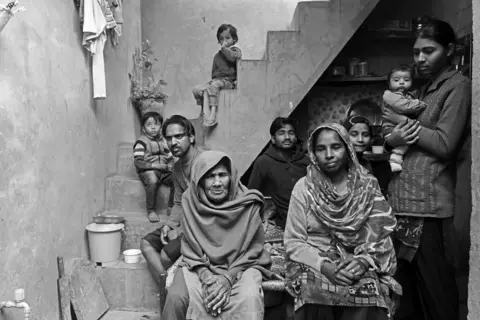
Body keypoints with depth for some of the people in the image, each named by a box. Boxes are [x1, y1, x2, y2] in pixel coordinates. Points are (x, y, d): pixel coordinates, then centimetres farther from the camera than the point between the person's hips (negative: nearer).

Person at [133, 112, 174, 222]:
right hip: (147, 171, -5)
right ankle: (151, 211, -20)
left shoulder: (164, 140, 16)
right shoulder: (141, 142, -2)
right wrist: (154, 165, -21)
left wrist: (169, 166, -4)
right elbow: (137, 162, -11)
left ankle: (172, 207, -2)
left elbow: (170, 158, 18)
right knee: (152, 181, -38)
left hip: (164, 170, 5)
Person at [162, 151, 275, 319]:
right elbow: (190, 249, -2)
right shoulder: (191, 201, -6)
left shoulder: (248, 204, -11)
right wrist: (206, 278, -17)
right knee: (176, 297, -23)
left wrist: (228, 278, -18)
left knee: (249, 299, -29)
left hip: (241, 266, -1)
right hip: (201, 267, 2)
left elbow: (252, 250, -6)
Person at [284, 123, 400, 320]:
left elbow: (381, 236, 3)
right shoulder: (303, 187, 0)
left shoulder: (368, 186, 5)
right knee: (317, 291, -29)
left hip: (362, 269, 1)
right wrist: (324, 266, -16)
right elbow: (294, 242, -2)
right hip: (315, 266, -1)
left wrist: (364, 261, -16)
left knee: (368, 296, -26)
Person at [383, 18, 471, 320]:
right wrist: (394, 138, -4)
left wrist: (404, 123, -5)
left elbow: (444, 144, -12)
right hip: (404, 198, 8)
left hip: (428, 202, -8)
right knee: (406, 280, 13)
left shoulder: (458, 85, -3)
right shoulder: (427, 88, 21)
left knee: (433, 284, -1)